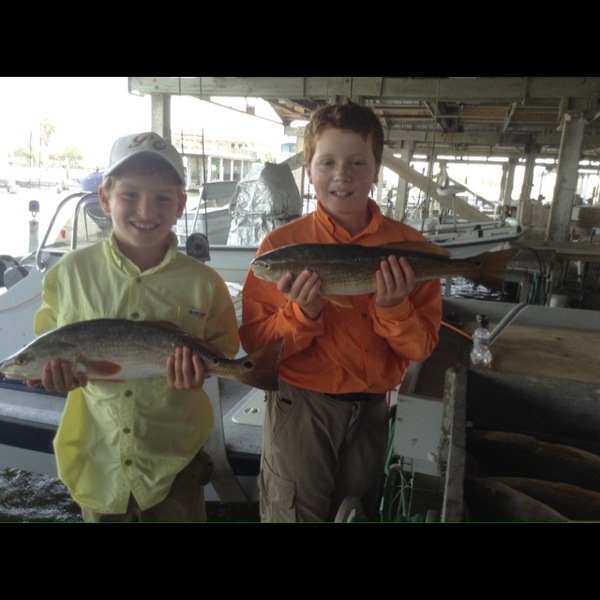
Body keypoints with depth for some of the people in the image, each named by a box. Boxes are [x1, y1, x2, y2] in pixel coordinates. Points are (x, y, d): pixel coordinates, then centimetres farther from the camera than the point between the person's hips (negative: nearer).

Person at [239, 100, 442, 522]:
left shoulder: (409, 246, -6)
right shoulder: (281, 244, -11)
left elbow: (422, 348, -4)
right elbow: (255, 343, -10)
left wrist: (393, 309, -22)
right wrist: (302, 313, -26)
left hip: (372, 409, 3)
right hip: (300, 409, -2)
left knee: (362, 510, 24)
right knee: (296, 512, 16)